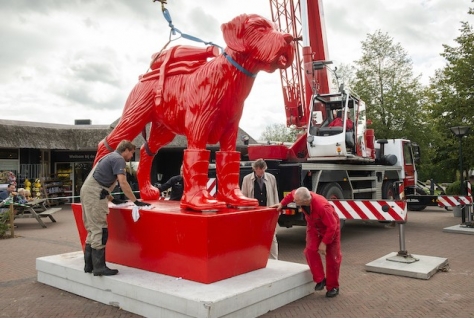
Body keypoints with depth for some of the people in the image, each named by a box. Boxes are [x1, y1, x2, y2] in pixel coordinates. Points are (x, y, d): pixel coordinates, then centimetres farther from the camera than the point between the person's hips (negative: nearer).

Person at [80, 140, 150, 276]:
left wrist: (112, 199, 30)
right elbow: (123, 183, -17)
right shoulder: (119, 159, -5)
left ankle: (89, 265, 16)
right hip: (94, 194, -10)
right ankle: (99, 266, -7)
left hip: (88, 191, 10)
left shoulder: (110, 157, 25)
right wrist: (136, 201, -15)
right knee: (100, 230, -9)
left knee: (93, 230, 13)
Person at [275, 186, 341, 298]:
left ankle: (333, 287, 15)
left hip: (330, 228, -5)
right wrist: (282, 204, 1)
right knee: (310, 250, -14)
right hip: (313, 227, 5)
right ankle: (320, 279, -2)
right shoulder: (299, 196, -27)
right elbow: (291, 194, 0)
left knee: (332, 257, 0)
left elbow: (332, 226, -35)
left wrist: (324, 243, -30)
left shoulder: (322, 206, -44)